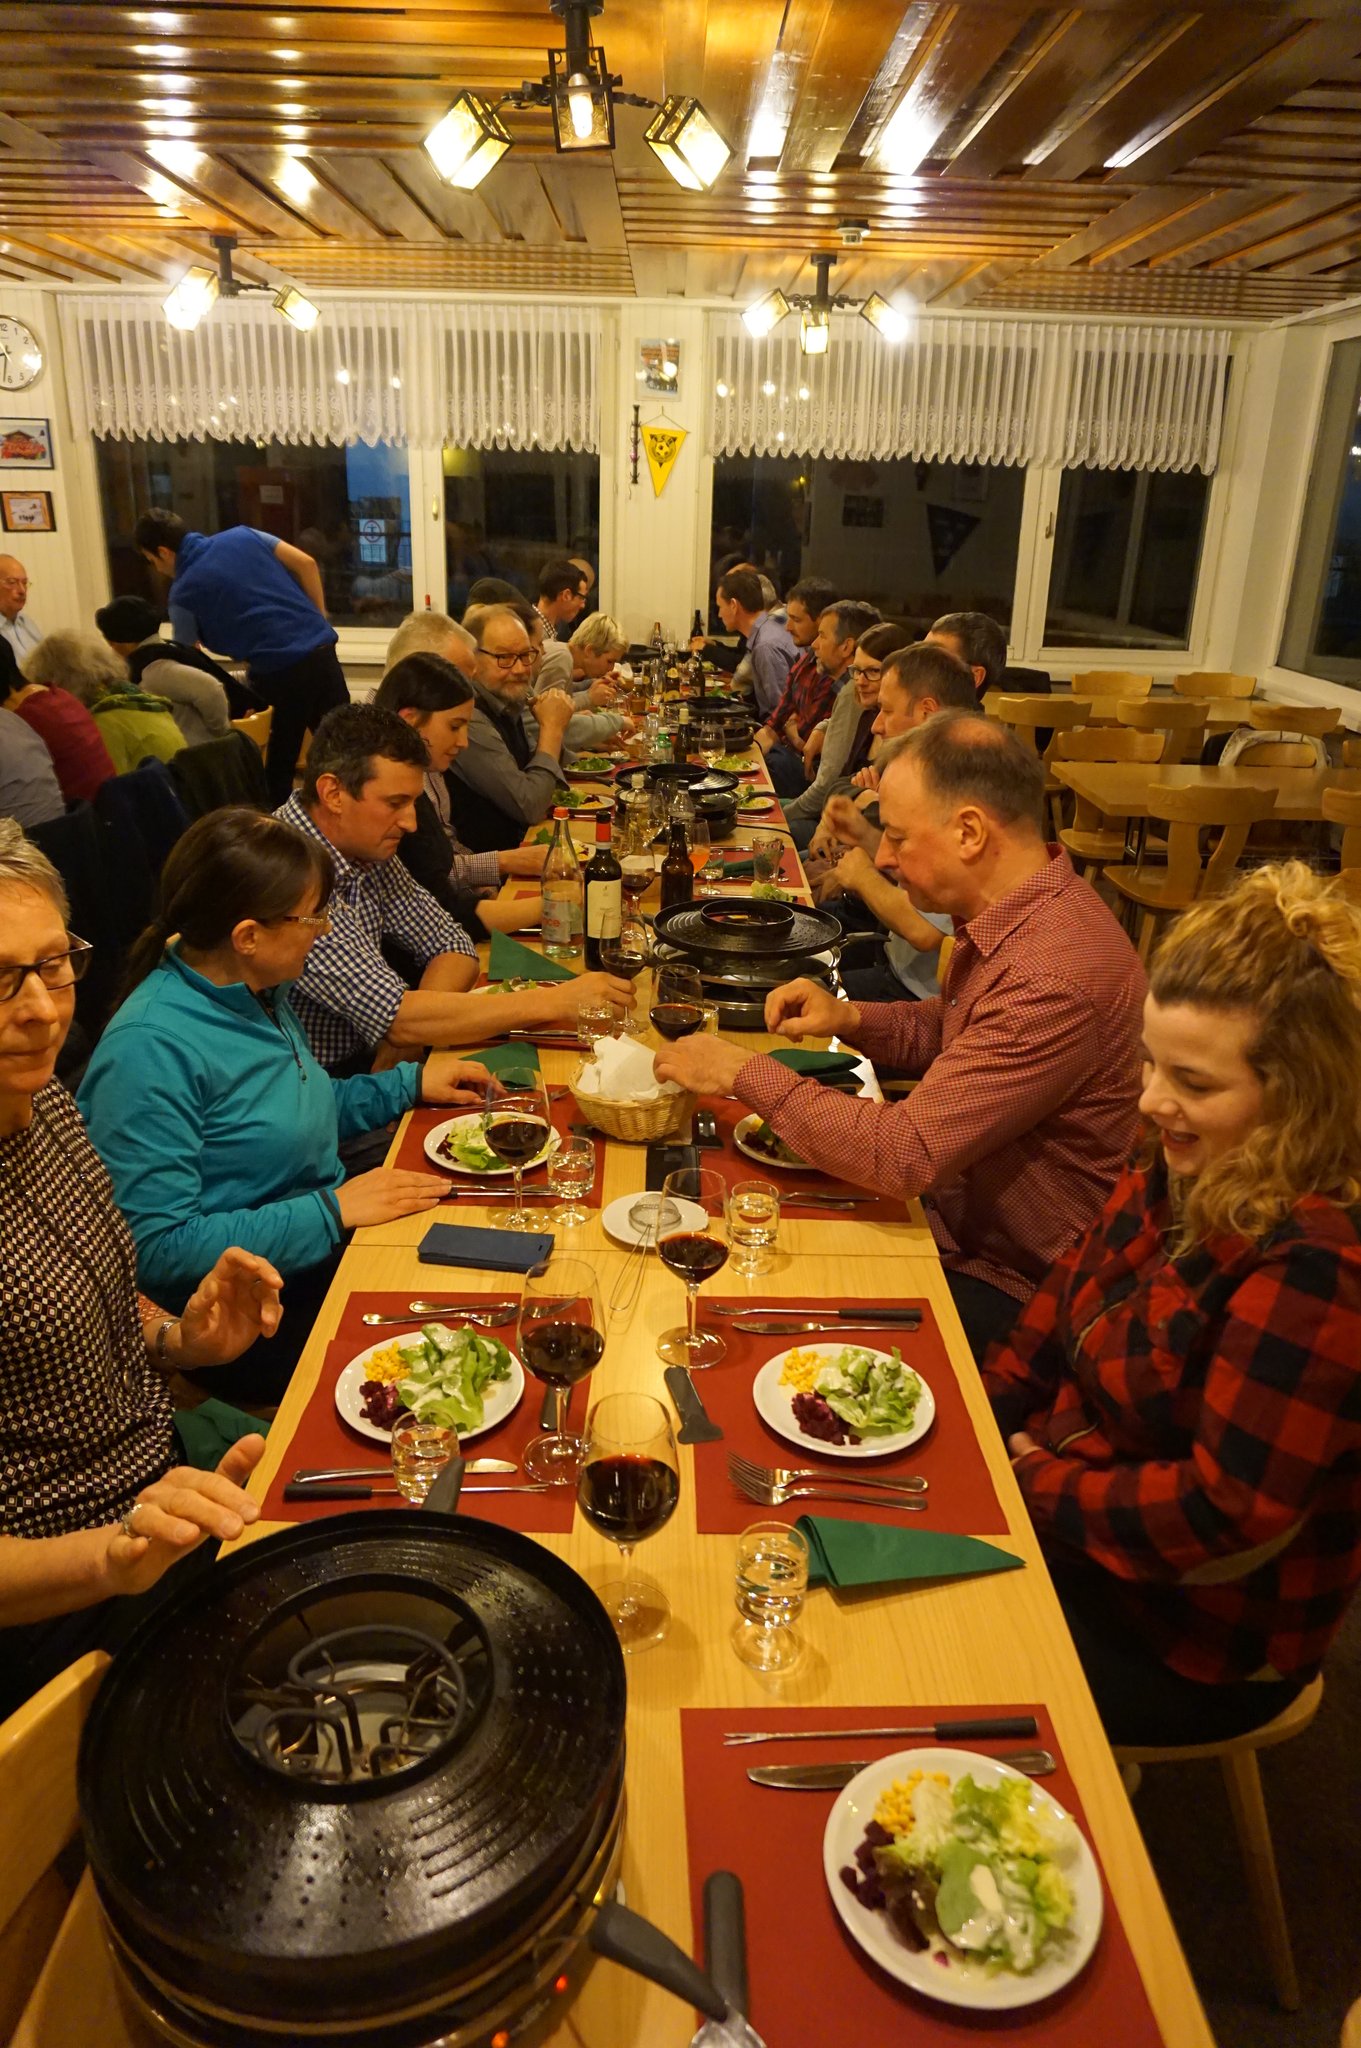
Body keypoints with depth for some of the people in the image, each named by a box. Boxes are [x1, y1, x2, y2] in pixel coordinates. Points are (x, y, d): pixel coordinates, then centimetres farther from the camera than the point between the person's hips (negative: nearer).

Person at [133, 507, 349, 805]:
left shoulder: (183, 593, 2)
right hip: (320, 646, 5)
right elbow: (306, 564, 9)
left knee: (278, 769, 10)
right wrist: (319, 618, 16)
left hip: (277, 670, -5)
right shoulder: (242, 535, 13)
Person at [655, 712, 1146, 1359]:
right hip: (953, 1219, 8)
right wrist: (851, 1018, -2)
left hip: (1007, 1287, -8)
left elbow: (908, 1152, -32)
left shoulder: (1054, 978, -33)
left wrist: (745, 1073, -22)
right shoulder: (1012, 912, -1)